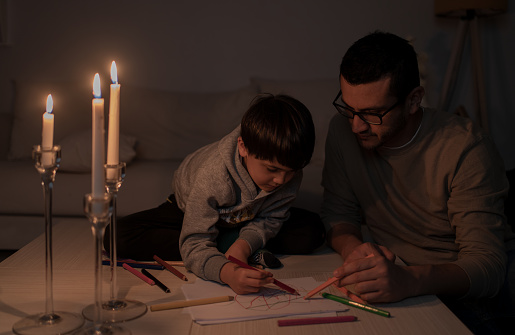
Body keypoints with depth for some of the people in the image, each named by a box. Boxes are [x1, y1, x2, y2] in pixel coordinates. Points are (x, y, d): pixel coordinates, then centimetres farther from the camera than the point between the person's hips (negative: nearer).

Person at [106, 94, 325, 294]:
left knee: (313, 231, -16)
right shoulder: (213, 175, -43)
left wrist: (244, 244, -38)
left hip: (244, 218, 3)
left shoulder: (290, 173, -29)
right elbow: (195, 243, -43)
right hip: (190, 208, -3)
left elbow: (270, 218, -16)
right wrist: (227, 272, -64)